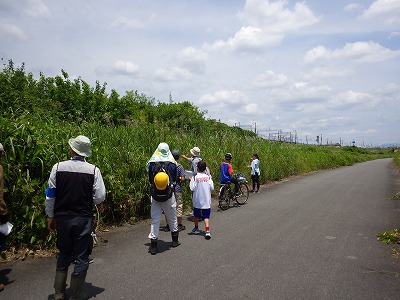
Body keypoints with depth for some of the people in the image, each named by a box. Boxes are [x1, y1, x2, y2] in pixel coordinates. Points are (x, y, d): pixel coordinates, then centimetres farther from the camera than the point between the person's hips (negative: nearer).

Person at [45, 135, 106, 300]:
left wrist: (51, 216, 11)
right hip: (83, 219, -2)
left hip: (62, 218, 3)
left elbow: (50, 195, -1)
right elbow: (100, 197, -9)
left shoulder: (58, 167, -7)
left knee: (64, 255, 21)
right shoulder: (93, 170, -12)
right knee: (81, 258, 11)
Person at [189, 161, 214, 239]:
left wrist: (191, 181, 1)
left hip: (197, 200, 0)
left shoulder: (195, 177, -10)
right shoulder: (208, 176, -3)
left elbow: (192, 188, -14)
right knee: (206, 216, 1)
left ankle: (196, 229, 35)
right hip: (206, 200, 1)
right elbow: (212, 187, -5)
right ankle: (207, 231, -14)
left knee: (196, 215, 19)